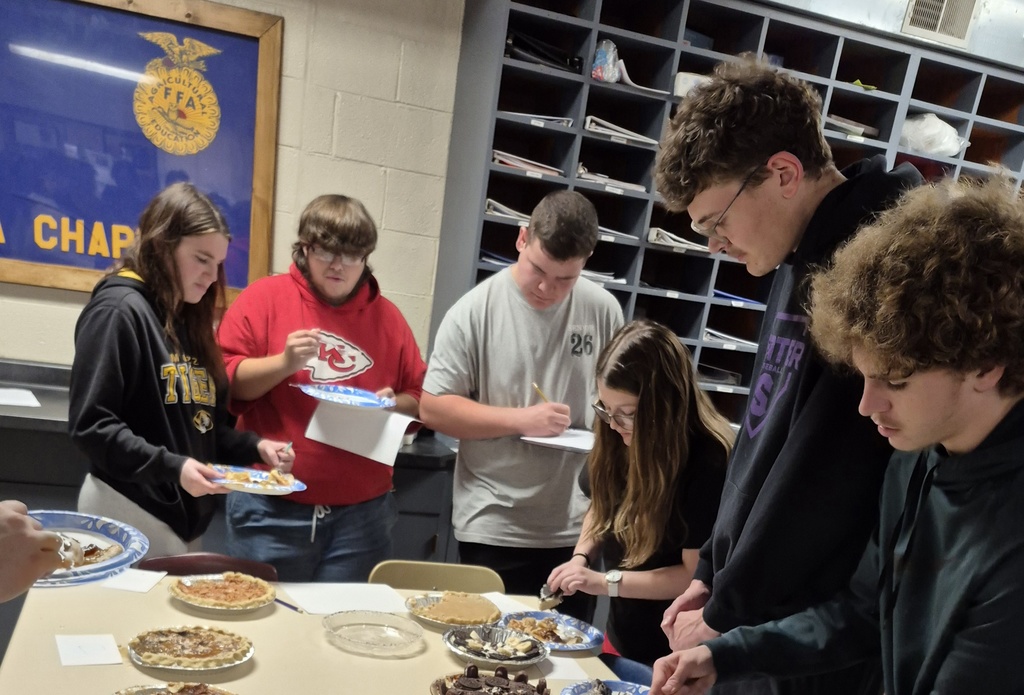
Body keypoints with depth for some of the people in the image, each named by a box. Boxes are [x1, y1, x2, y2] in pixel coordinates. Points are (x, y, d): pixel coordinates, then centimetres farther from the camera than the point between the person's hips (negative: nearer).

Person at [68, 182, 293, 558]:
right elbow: (90, 425, -16)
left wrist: (252, 446, 0)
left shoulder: (188, 318, 12)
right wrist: (171, 467, -23)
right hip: (131, 511, -8)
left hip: (185, 512, 8)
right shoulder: (118, 310, -12)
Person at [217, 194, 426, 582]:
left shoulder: (387, 317, 8)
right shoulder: (265, 297, 1)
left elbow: (420, 398, 12)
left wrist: (395, 405, -9)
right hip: (270, 506, -2)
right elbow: (223, 381, -4)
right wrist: (284, 363, -19)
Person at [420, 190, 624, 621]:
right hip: (494, 528, -3)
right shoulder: (475, 311, -9)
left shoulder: (604, 311, 0)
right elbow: (434, 408, -9)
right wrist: (521, 420, -17)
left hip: (578, 528, 3)